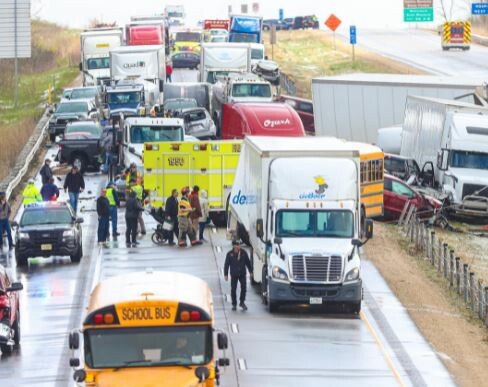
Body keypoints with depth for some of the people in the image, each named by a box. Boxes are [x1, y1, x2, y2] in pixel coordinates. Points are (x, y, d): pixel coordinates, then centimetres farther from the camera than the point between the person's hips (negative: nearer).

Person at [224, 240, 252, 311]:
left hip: (242, 274, 1)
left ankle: (242, 302, 14)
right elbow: (226, 264, 0)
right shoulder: (230, 254, -5)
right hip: (234, 275, -1)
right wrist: (225, 274, -3)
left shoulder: (243, 253, -1)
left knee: (243, 288, -3)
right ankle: (234, 304, 16)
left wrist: (250, 271, 11)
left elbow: (248, 262, 9)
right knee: (233, 289, 3)